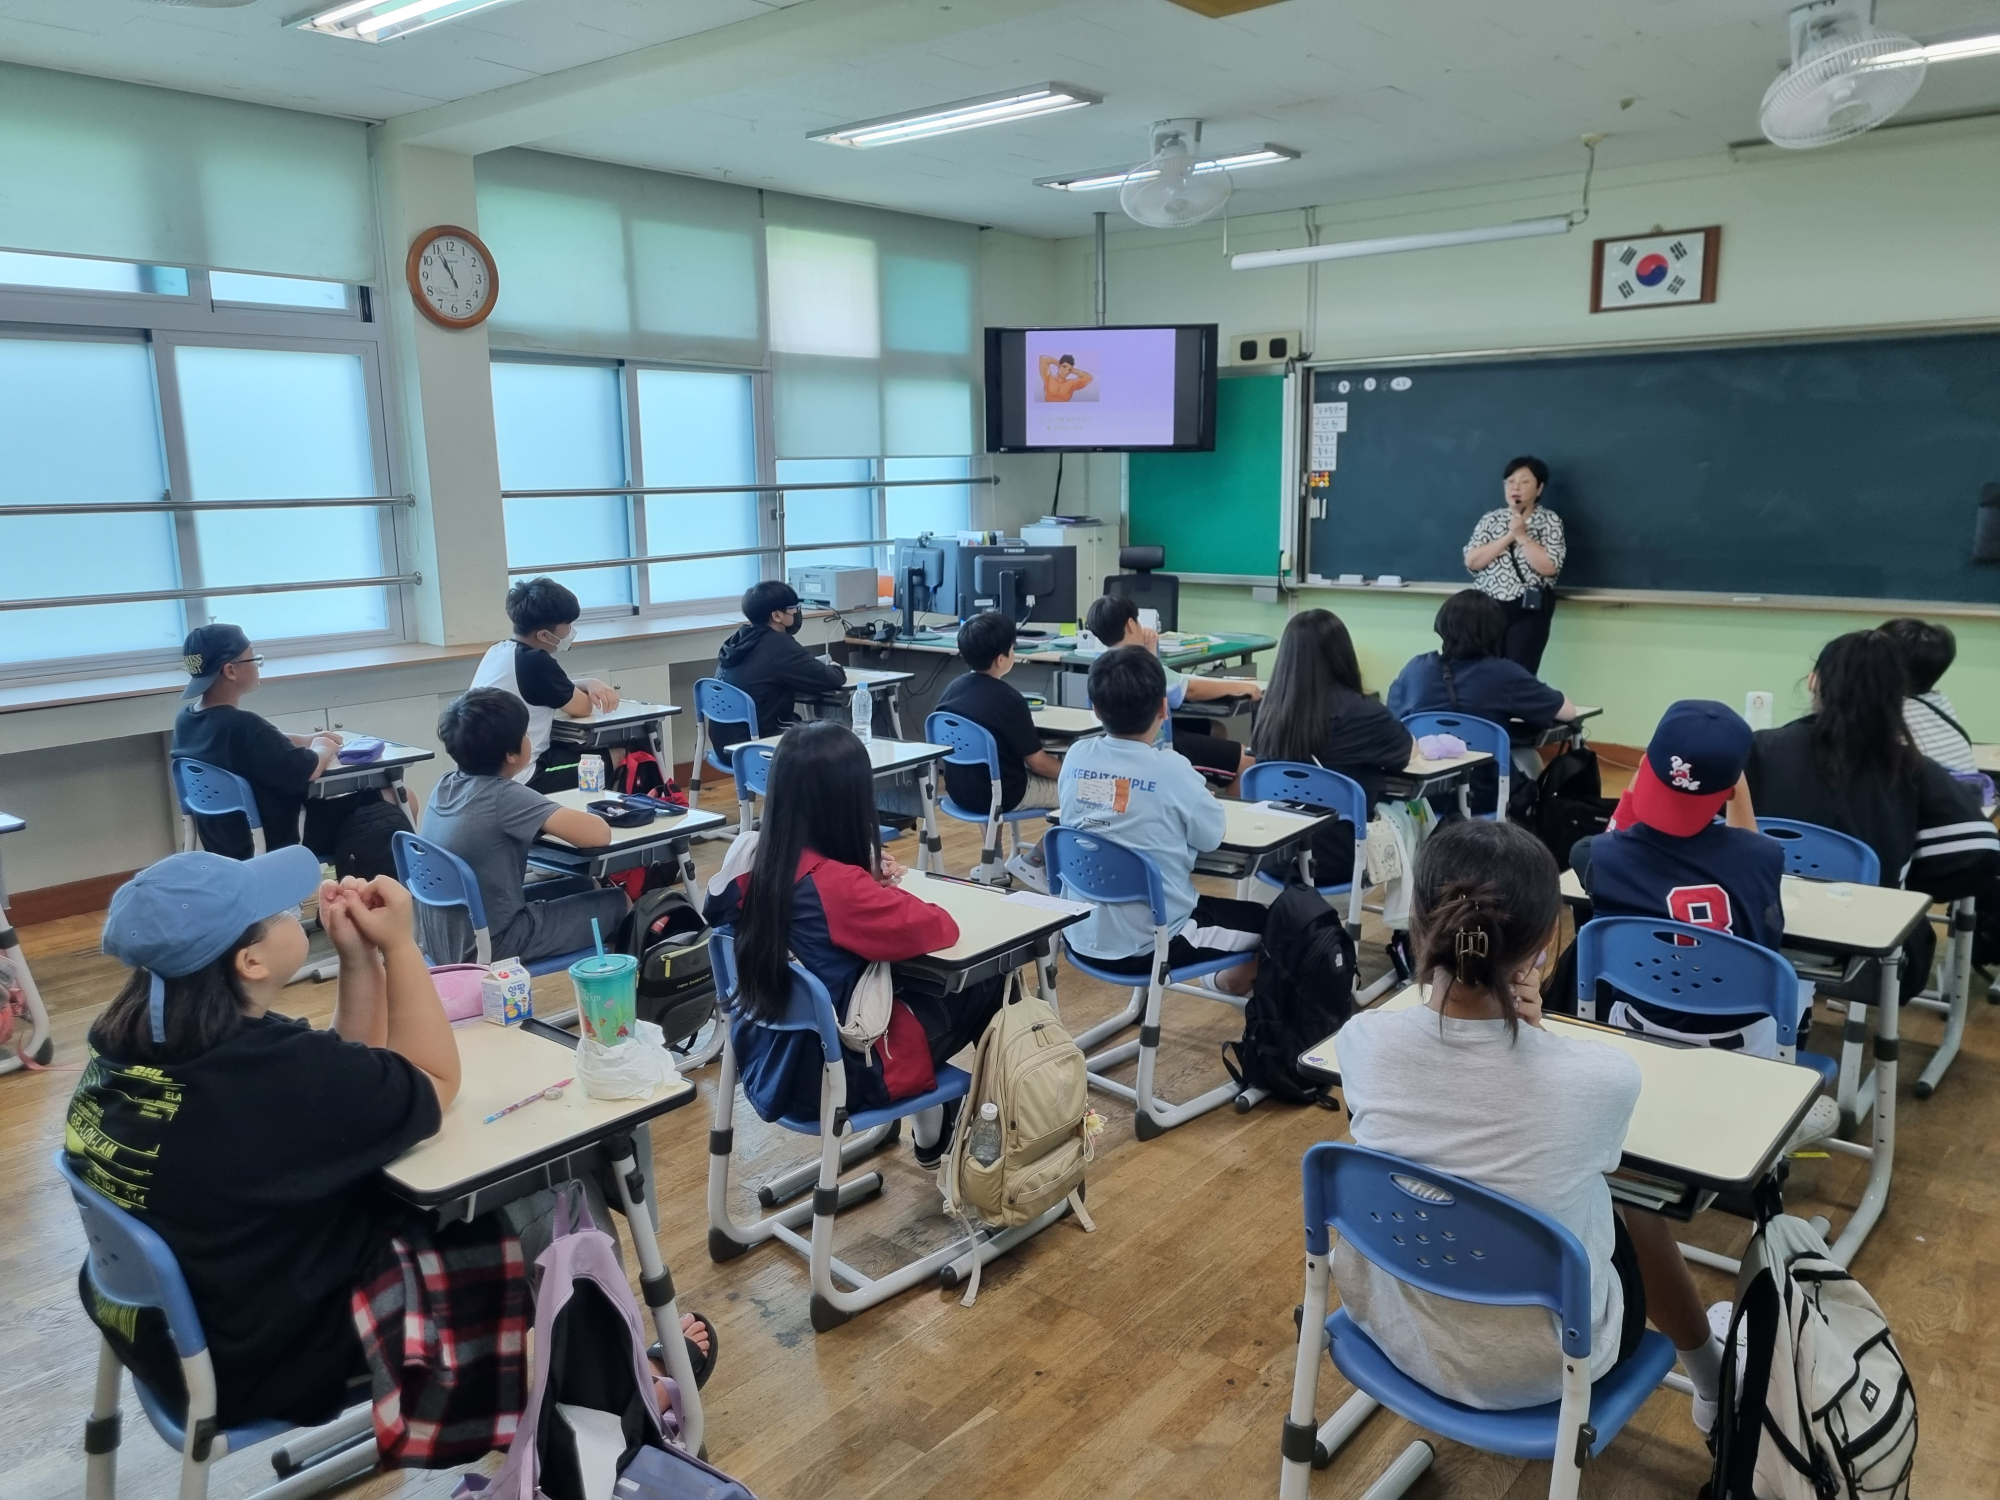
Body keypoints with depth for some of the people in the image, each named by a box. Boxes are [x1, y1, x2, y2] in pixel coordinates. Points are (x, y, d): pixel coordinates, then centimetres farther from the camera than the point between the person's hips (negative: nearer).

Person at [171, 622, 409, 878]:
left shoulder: (186, 719, -1)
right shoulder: (243, 725, -30)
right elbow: (308, 770, -24)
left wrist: (306, 740, 7)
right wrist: (322, 749, -3)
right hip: (274, 848, -9)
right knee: (383, 799, 2)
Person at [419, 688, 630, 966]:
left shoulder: (444, 785, 0)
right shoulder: (503, 796, -22)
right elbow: (599, 834, -26)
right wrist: (566, 820, -5)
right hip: (489, 947, -8)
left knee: (579, 888, 24)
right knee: (617, 903, 7)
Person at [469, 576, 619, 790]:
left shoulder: (499, 651, 8)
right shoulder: (535, 662, -20)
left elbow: (556, 689, 20)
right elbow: (582, 707, -9)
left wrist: (590, 683, 3)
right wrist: (588, 692, 11)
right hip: (520, 779, -9)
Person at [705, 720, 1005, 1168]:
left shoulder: (759, 861, -7)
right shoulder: (837, 884, -29)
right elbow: (939, 928, -22)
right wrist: (888, 893, -2)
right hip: (839, 1070, -7)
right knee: (992, 986, 9)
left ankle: (934, 1125, 32)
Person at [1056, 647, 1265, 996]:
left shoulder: (1076, 757, -6)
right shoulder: (1172, 771, -20)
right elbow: (1212, 838, -5)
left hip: (1080, 936, 6)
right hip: (1150, 944, -6)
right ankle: (1233, 980, 39)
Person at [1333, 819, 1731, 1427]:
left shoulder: (1364, 1041, -22)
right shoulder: (1601, 1077, -29)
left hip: (1395, 1328, 3)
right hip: (1540, 1368, -2)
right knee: (1630, 1200, 28)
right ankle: (1712, 1379, 57)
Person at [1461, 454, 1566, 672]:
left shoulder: (1550, 520, 2)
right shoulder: (1490, 519, 10)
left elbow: (1549, 567, -10)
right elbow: (1471, 561, -3)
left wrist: (1522, 535, -11)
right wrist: (1509, 536, -9)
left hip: (1529, 610, -3)